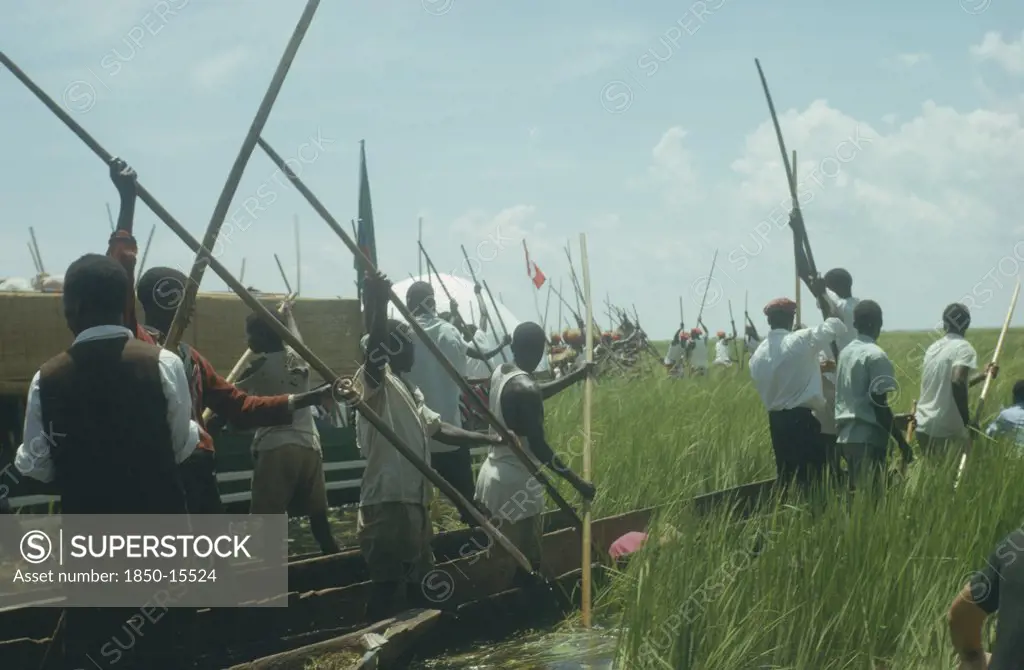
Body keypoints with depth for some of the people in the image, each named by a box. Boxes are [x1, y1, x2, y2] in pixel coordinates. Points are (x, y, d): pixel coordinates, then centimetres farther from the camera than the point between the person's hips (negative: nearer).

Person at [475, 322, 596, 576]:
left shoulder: (500, 373, 6)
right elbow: (538, 447, -24)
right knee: (527, 563, -3)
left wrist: (574, 376, 30)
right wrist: (578, 482, -19)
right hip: (516, 483, -9)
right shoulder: (524, 387, -22)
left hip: (494, 474, 9)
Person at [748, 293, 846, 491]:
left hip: (775, 420, 7)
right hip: (802, 419, -7)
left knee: (785, 475, 11)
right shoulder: (801, 340, -11)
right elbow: (835, 325, -5)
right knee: (811, 476, -4)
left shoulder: (757, 354, 7)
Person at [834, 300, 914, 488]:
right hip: (867, 437, -8)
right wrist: (901, 441, -10)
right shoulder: (876, 355, -11)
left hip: (846, 435, 8)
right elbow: (878, 403, -14)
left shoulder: (845, 352, 14)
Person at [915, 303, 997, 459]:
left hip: (924, 427, 7)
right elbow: (957, 382, -25)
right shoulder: (963, 347, -9)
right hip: (948, 430, -7)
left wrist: (983, 375, 31)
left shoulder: (933, 348, 15)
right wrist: (967, 420, -18)